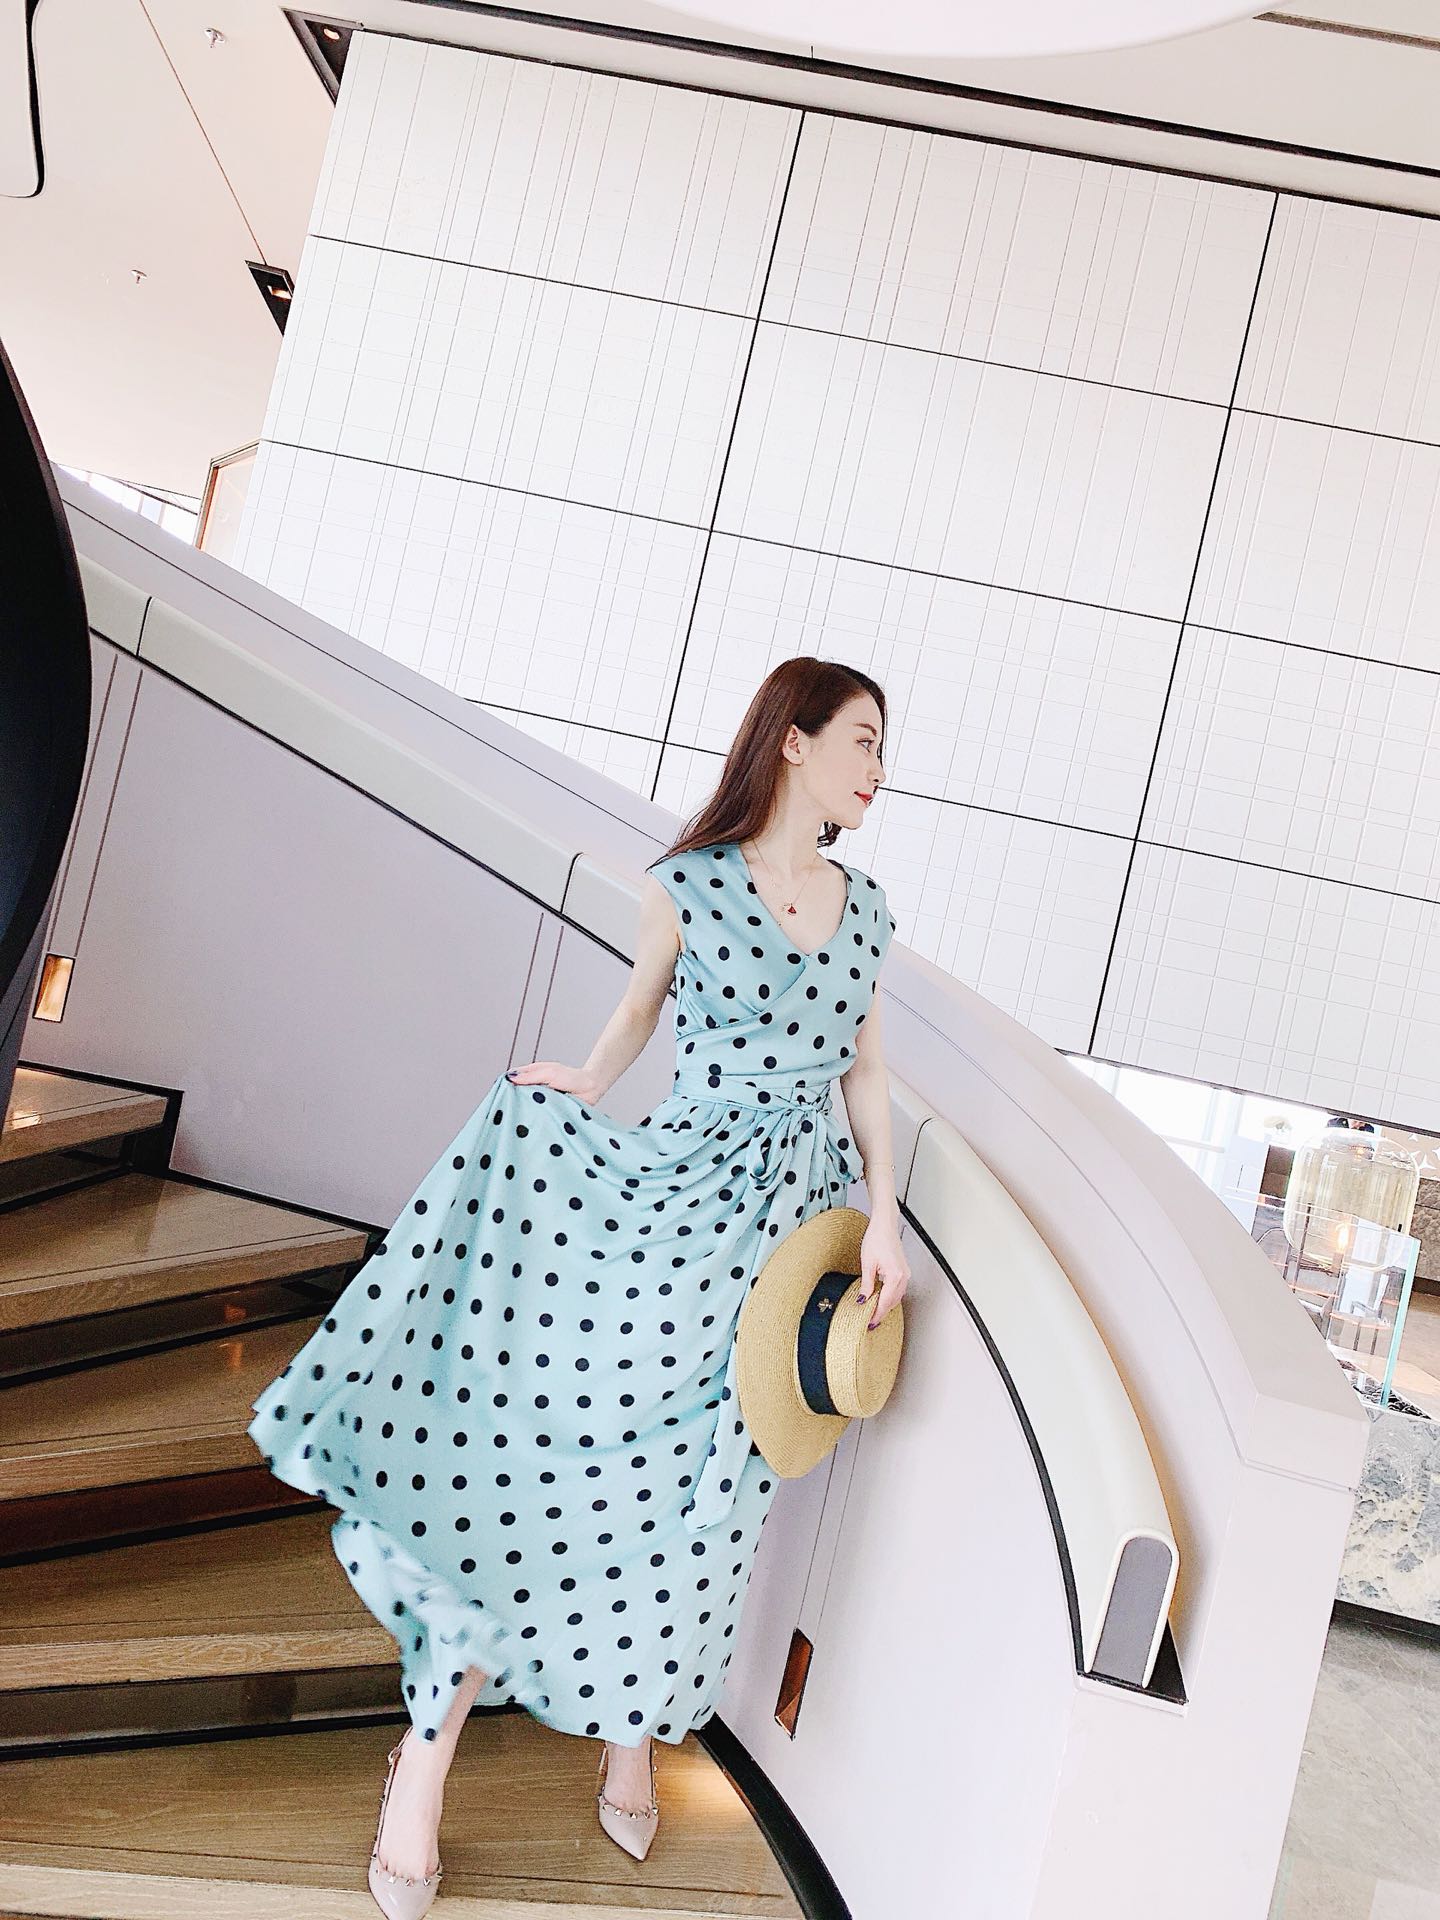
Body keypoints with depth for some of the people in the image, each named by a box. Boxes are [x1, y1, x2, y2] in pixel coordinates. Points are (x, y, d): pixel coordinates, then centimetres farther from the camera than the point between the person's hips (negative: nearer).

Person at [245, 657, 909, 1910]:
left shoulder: (867, 908, 7)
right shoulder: (689, 884, -4)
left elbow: (866, 1069, 10)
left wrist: (886, 1212, 3)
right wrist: (586, 1088, 2)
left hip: (794, 1216, 3)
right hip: (672, 1189, -3)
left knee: (699, 1492, 8)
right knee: (540, 1446, -3)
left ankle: (636, 1724, 32)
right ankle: (431, 1747, 14)